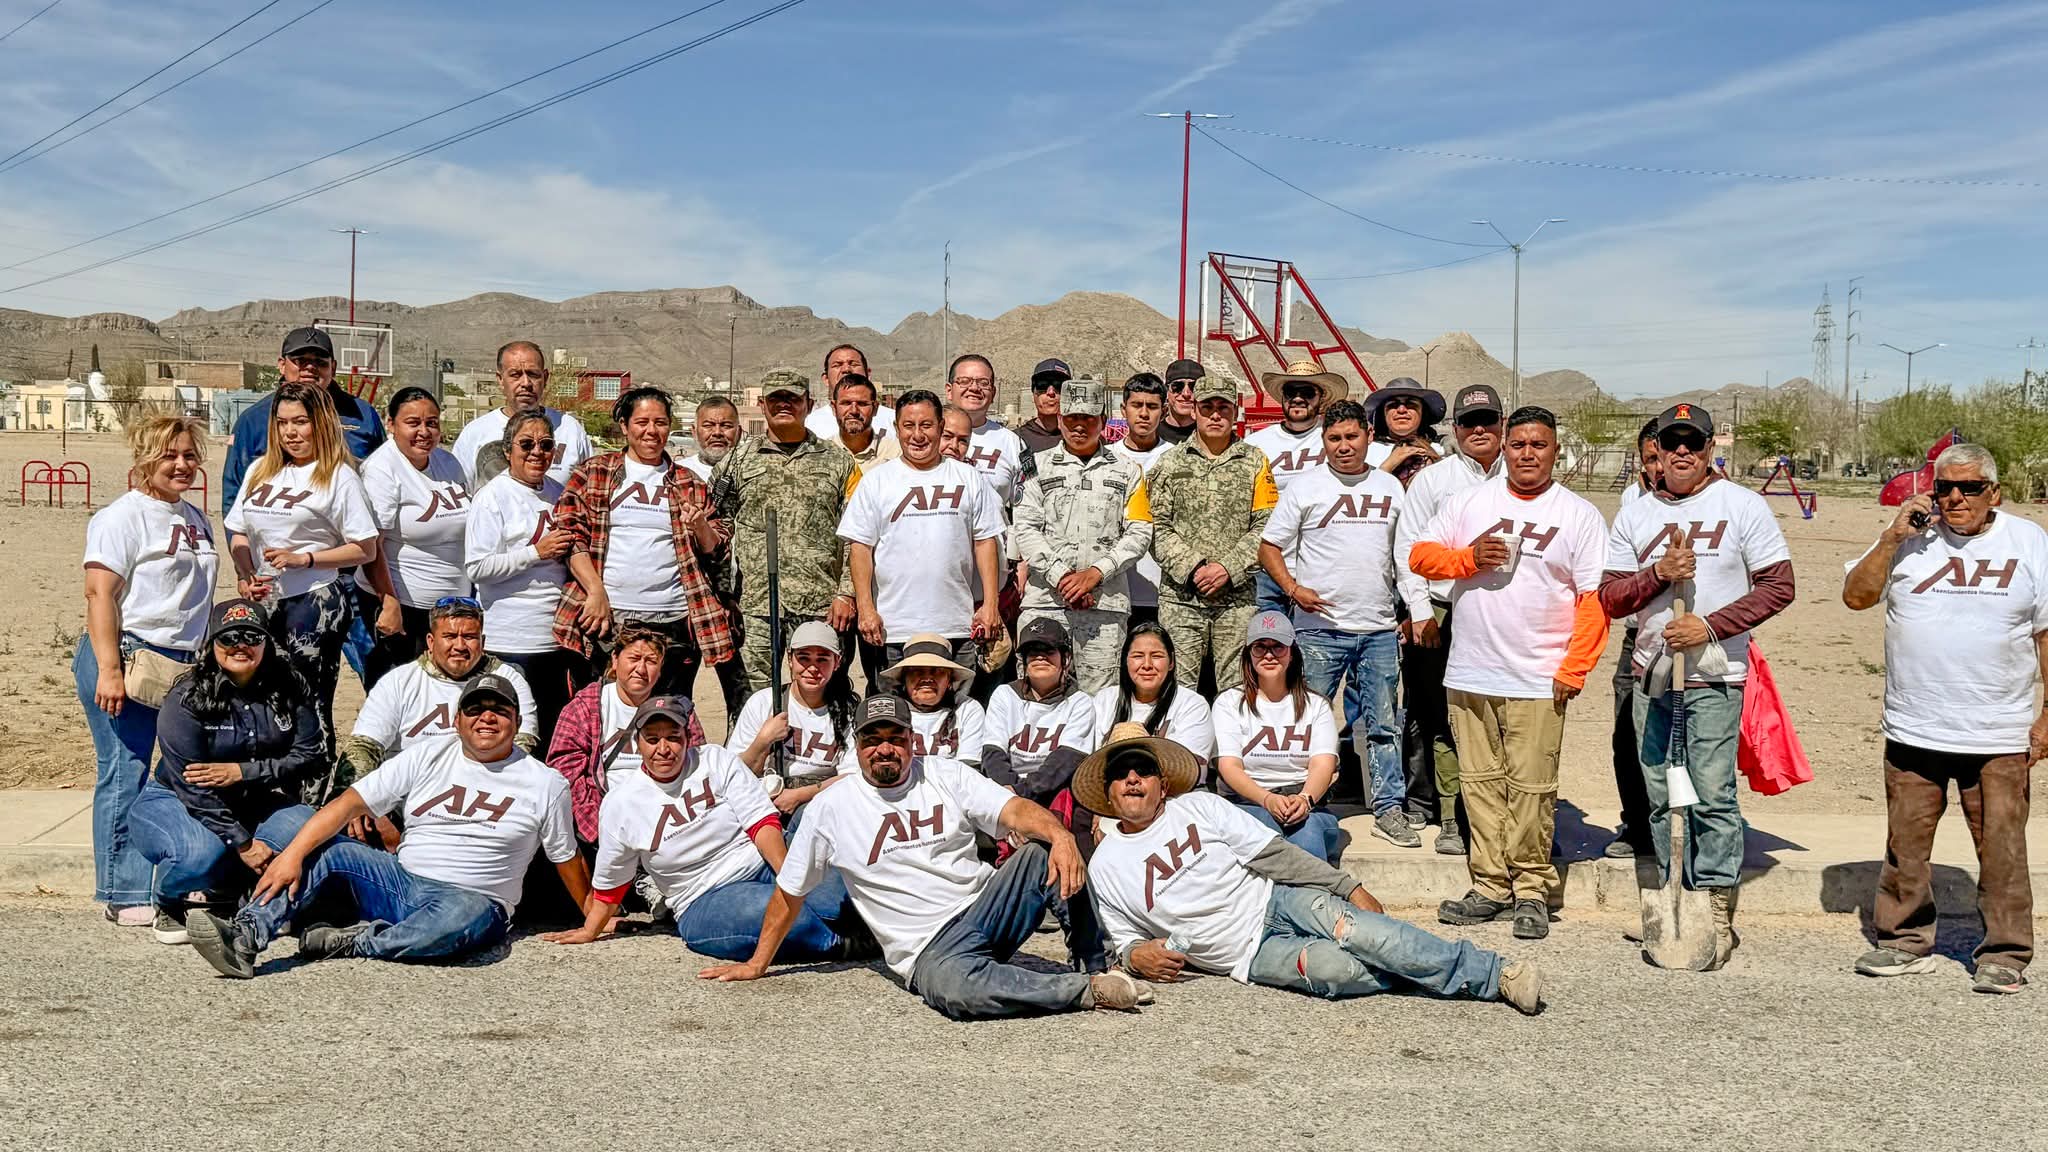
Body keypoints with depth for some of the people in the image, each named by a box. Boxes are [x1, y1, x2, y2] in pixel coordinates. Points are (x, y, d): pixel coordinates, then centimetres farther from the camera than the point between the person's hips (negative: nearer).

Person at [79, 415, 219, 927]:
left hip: (183, 664, 8)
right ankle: (126, 896, 3)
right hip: (128, 657, -8)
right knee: (124, 775, -3)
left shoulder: (195, 518, 17)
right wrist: (108, 669, -21)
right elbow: (99, 594, -14)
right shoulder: (123, 516, -7)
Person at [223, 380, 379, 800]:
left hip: (314, 603, -6)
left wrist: (303, 559, -15)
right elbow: (238, 533, 19)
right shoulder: (260, 471, 14)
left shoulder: (339, 476, -4)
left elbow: (365, 549, -6)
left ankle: (314, 807, 3)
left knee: (310, 707, -3)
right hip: (263, 604, 6)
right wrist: (245, 577, 1)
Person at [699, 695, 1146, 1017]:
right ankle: (1089, 992, -26)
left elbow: (1014, 810, -9)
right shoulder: (832, 807, 5)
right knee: (955, 987, -39)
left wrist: (1060, 834, -30)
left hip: (987, 906, 3)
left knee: (1047, 853, -25)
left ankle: (1092, 965, -10)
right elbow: (789, 893, 14)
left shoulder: (945, 774, 7)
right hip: (929, 949, -2)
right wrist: (757, 964, 16)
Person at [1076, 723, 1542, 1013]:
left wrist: (1350, 887, -3)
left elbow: (1273, 853, 3)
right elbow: (1126, 941, 13)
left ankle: (1497, 974, -24)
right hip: (1252, 953, -1)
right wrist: (1136, 955, -12)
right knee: (1334, 968, -32)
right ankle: (1420, 972, -12)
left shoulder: (1197, 806, 5)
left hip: (1278, 901, 1)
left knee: (1365, 934, -29)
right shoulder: (1105, 866, 5)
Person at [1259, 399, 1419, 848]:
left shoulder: (1391, 487, 11)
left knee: (1383, 725, 8)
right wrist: (1293, 589, -14)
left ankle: (1388, 809, 16)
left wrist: (1418, 609, 12)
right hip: (1320, 628, -3)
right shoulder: (1305, 486, 0)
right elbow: (1269, 547, 2)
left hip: (1379, 629, 3)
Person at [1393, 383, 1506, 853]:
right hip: (1444, 615, -1)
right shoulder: (1433, 479, 6)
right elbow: (1408, 547, 5)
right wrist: (1421, 612, -2)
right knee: (1448, 724, 0)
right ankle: (1452, 820, 7)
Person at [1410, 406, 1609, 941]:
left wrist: (1574, 670, -8)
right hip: (1469, 675, 3)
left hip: (1538, 680, -3)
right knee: (1480, 782, 8)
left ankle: (1532, 889, 10)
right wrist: (1468, 557, -9)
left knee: (1532, 787, -2)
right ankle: (1490, 886, 17)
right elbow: (1420, 554, 10)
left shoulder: (1579, 515, 2)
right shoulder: (1469, 503, 11)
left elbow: (1595, 598, -2)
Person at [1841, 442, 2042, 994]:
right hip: (1912, 731, 2)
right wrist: (1893, 537, -11)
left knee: (2001, 848, 2)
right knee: (1905, 845, 10)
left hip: (1998, 739, -2)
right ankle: (1906, 941, 23)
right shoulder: (1910, 537, 6)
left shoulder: (2028, 542, 3)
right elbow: (1856, 596, -2)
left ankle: (2004, 953, 15)